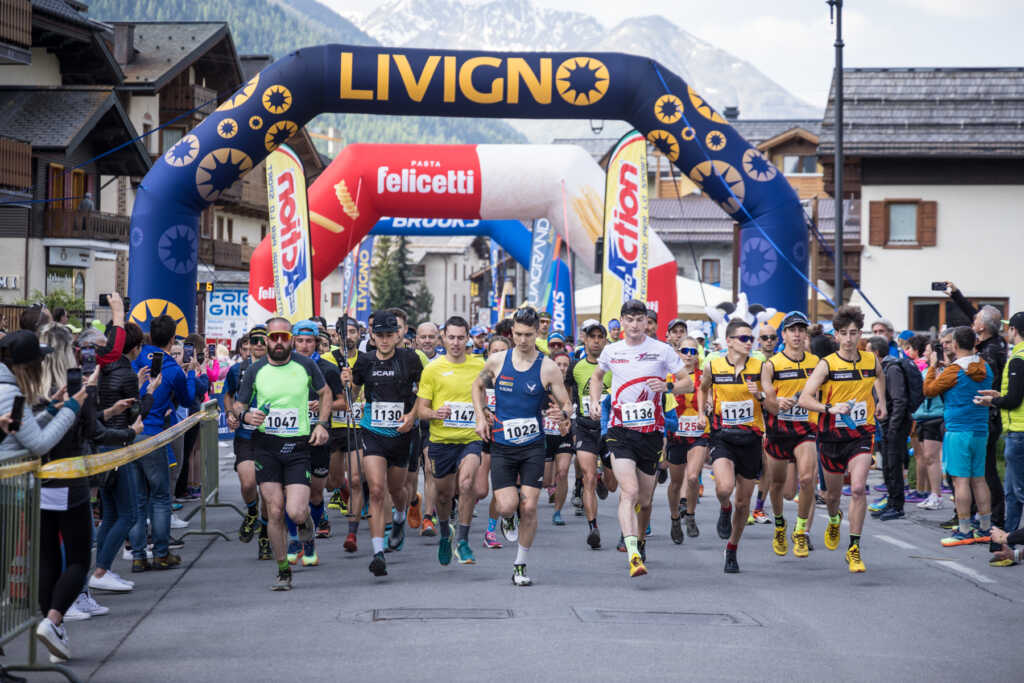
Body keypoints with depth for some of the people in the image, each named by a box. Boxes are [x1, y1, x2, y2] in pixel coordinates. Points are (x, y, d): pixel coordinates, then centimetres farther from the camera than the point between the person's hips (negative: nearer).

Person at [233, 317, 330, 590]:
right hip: (266, 446, 1)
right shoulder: (255, 371, 2)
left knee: (295, 513, -13)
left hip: (298, 447, -1)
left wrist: (322, 424, 3)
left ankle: (305, 517, 26)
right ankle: (283, 572, 10)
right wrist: (245, 415, -13)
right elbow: (238, 405, 11)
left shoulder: (306, 366, 2)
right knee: (275, 513, -4)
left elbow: (325, 393, 17)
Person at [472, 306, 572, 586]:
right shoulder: (497, 361, 0)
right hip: (501, 447, 1)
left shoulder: (548, 368, -6)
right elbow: (478, 385, 19)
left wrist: (562, 412, -24)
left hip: (533, 447, -1)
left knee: (529, 508, -8)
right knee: (506, 507, -9)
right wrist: (480, 416, 6)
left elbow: (566, 404, 0)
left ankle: (520, 565, 8)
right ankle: (510, 511, 31)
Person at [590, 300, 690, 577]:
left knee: (645, 499, 10)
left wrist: (667, 386, -18)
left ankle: (640, 541, 39)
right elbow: (597, 377, 27)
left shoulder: (663, 350, 0)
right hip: (620, 431, 0)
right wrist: (595, 401, 9)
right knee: (629, 492, -19)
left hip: (652, 432, 1)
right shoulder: (611, 351, 7)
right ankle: (633, 556, -30)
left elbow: (688, 384, 2)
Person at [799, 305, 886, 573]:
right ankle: (834, 520, 51)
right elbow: (804, 398, -19)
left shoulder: (871, 360, 1)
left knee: (858, 488, -18)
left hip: (861, 433, 1)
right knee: (833, 493, 14)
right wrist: (830, 408, -33)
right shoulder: (827, 364, -11)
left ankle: (854, 549, -11)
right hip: (832, 436, -1)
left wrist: (881, 401, 19)